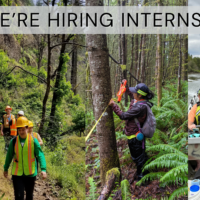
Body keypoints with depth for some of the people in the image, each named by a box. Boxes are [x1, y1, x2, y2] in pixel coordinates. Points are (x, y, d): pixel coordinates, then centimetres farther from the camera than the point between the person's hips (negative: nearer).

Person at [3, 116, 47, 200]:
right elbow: (9, 156, 8)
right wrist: (5, 169, 18)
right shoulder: (14, 141, -4)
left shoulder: (33, 140, -9)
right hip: (17, 174, 0)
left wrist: (43, 169, -25)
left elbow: (40, 155, -14)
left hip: (30, 174, 0)